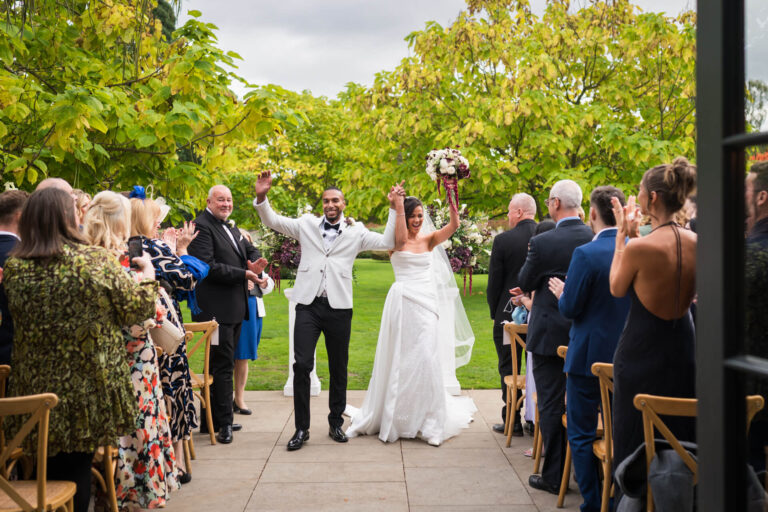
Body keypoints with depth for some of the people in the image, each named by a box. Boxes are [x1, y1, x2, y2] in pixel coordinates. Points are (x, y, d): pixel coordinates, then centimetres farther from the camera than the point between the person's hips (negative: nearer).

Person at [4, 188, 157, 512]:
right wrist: (148, 273, 11)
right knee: (77, 468, 10)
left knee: (52, 467, 17)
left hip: (37, 389, 3)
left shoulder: (14, 268, -3)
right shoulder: (95, 260, -13)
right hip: (89, 389, -3)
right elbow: (138, 309, -7)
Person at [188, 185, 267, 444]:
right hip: (217, 308, -9)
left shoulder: (230, 229, 18)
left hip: (235, 307, 9)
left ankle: (217, 419, 23)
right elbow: (208, 266, -20)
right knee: (223, 365, -5)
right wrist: (243, 274, -19)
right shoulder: (201, 227, -11)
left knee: (223, 364, 14)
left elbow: (251, 251, 23)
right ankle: (224, 423, 3)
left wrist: (255, 264, -2)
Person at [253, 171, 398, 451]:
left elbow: (387, 242, 3)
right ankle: (301, 428, 4)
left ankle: (336, 423, 25)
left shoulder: (355, 232, 8)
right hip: (308, 304, 0)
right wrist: (261, 197, -4)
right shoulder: (306, 224, 10)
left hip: (338, 307, 1)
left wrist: (393, 209, -2)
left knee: (338, 368, 9)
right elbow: (272, 221, 12)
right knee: (302, 364, -7)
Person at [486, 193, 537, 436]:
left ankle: (512, 422, 9)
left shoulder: (503, 240, -12)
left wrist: (494, 312, 5)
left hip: (509, 315, -4)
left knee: (509, 369, 6)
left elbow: (494, 281, -8)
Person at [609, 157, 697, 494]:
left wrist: (623, 234, 0)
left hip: (642, 350, -6)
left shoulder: (639, 247, -22)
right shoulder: (696, 243, -4)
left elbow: (617, 289, -4)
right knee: (679, 435, 19)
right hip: (682, 347, 6)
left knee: (635, 436, 8)